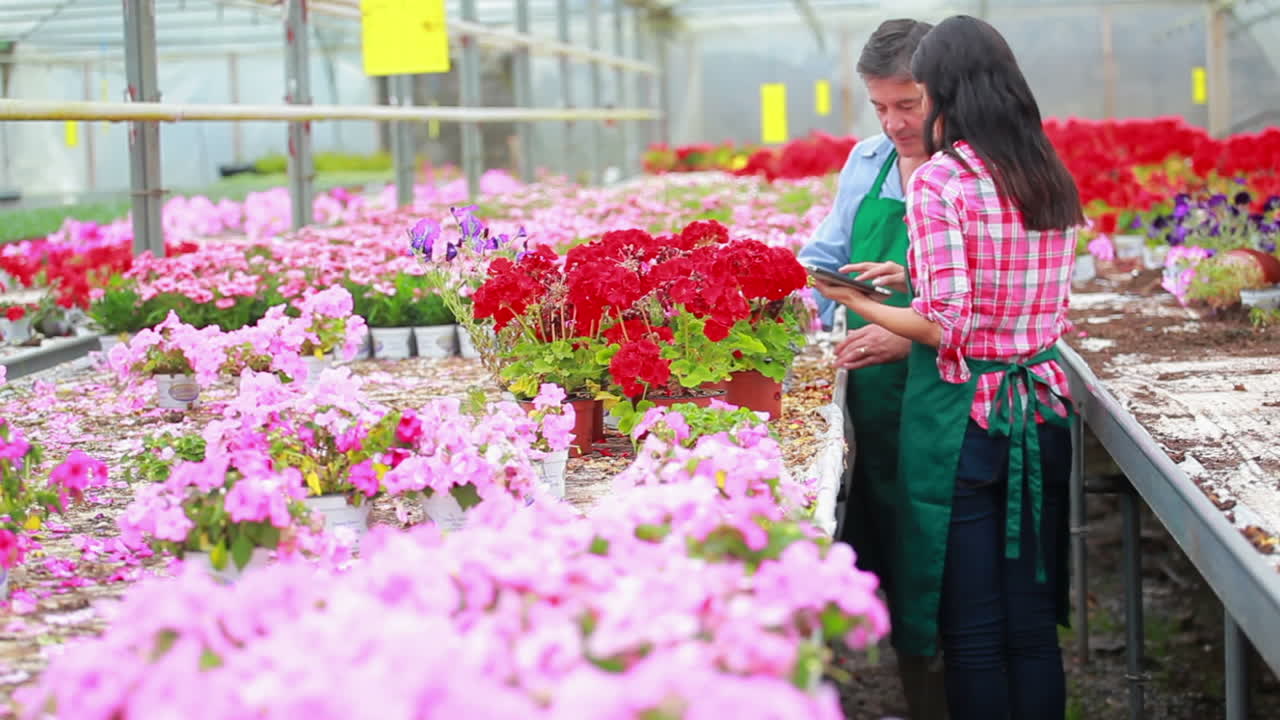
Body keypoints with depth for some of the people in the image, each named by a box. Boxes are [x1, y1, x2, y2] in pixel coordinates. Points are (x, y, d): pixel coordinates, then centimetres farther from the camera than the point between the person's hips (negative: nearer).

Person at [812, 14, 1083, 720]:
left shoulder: (939, 181, -13)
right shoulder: (1055, 181, 7)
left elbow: (947, 326, -17)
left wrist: (860, 303, -1)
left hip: (963, 418, -6)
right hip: (1042, 413, 6)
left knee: (972, 633, 4)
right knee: (1033, 624, 13)